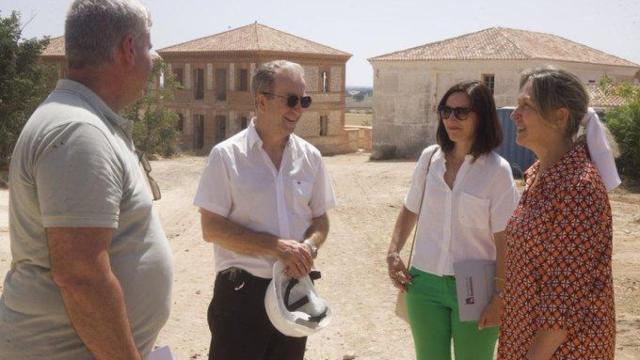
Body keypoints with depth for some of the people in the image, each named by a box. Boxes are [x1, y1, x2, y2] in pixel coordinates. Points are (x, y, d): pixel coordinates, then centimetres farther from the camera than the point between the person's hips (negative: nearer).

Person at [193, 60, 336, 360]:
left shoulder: (310, 157, 4)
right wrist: (276, 246, -20)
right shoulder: (227, 155, -9)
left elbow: (320, 220, 11)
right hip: (241, 293, -4)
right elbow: (211, 228, -11)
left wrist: (308, 248, -12)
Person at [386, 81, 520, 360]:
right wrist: (393, 253, 1)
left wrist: (499, 299, -11)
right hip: (424, 284, 4)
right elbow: (410, 211, 13)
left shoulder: (497, 170, -11)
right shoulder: (429, 158, 0)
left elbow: (505, 241, -10)